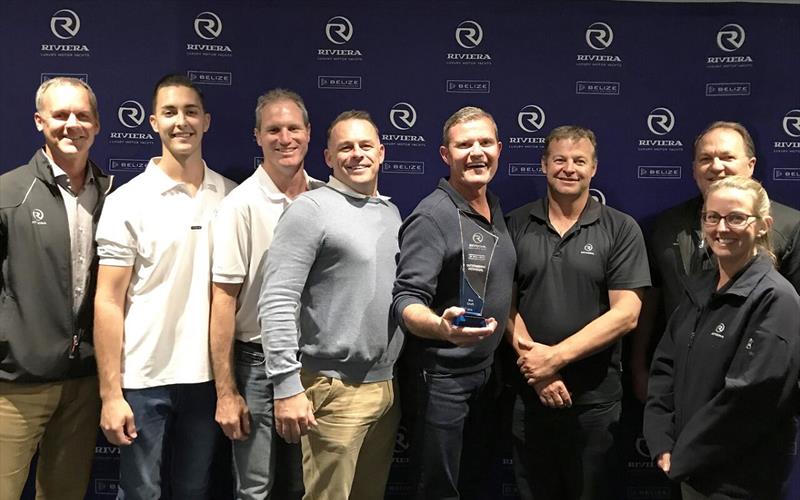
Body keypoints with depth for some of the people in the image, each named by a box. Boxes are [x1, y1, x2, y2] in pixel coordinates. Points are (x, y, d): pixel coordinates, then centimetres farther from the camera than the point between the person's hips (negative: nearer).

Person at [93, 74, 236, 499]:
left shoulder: (230, 198, 3)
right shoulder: (127, 201, -6)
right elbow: (109, 301, -7)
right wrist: (110, 393, -11)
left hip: (207, 376, 3)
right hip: (144, 380, -3)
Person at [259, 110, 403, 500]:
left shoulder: (392, 213, 13)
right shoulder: (311, 209, -9)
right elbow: (276, 304, -15)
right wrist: (287, 386, -19)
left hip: (387, 387, 7)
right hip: (334, 390, -7)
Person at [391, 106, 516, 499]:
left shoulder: (493, 207, 7)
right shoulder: (432, 217, -19)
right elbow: (406, 302, -25)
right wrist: (443, 328, -44)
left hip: (484, 370, 8)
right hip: (441, 376, -8)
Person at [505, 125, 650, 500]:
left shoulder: (621, 230, -2)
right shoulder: (515, 226, 2)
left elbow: (625, 314, -9)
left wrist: (555, 356, -15)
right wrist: (532, 361, -12)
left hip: (595, 399, -1)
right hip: (528, 393, 2)